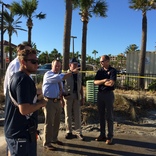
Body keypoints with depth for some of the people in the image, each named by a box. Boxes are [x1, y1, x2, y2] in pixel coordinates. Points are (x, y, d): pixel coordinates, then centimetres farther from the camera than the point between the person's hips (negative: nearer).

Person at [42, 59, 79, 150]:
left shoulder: (59, 75, 15)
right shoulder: (48, 74, -11)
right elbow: (60, 78, -29)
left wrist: (62, 94, 2)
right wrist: (72, 72, -26)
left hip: (58, 101, 8)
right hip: (49, 101, -8)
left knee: (57, 122, 17)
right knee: (49, 123, -3)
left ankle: (54, 139, 34)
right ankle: (47, 143, 9)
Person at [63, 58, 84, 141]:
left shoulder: (79, 75, 9)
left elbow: (81, 87, 12)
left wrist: (82, 97, 9)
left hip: (77, 97, 4)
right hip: (68, 97, -4)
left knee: (77, 115, 6)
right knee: (68, 115, 8)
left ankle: (78, 133, 16)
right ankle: (69, 132, 21)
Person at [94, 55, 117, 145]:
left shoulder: (113, 71, -7)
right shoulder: (100, 71, 9)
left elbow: (111, 83, -19)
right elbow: (95, 82, -2)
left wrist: (100, 82, -7)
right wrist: (104, 81, -17)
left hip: (109, 94, -5)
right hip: (100, 94, 5)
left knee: (109, 116, 1)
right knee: (101, 116, 11)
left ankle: (110, 136, 11)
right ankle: (102, 134, 22)